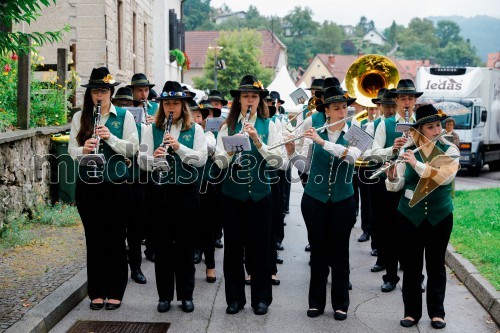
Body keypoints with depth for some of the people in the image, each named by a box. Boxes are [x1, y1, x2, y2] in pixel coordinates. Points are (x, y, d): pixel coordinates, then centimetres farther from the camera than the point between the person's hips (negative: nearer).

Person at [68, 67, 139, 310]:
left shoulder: (124, 116, 2)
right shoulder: (79, 117, 7)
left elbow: (132, 148, -5)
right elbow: (72, 150, 4)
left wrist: (110, 137, -19)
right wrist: (84, 149, -18)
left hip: (116, 185, -2)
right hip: (88, 186, 2)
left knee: (116, 239, 4)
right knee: (94, 239, 7)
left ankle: (115, 292, 16)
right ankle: (96, 292, 19)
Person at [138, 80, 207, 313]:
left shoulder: (195, 129, 4)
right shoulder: (152, 129, 6)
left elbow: (201, 159, -7)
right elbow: (142, 161, -2)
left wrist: (179, 147, -20)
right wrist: (153, 157, -24)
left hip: (186, 191, -1)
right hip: (159, 192, 1)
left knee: (185, 244, 6)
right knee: (161, 244, 6)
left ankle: (186, 295, 18)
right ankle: (164, 295, 18)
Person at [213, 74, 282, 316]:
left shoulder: (268, 125, 2)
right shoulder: (228, 126, 3)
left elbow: (276, 160, -7)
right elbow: (220, 162, -4)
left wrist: (257, 140, -19)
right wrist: (231, 149, -24)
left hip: (259, 193, -1)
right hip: (232, 192, 1)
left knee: (260, 245, 6)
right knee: (233, 245, 7)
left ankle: (261, 298, 19)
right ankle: (235, 297, 21)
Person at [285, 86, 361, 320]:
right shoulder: (314, 133, 1)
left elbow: (352, 155, -22)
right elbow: (302, 166, 4)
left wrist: (322, 142, -28)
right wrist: (290, 150, -15)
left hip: (342, 202, -1)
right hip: (314, 200, 1)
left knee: (340, 253, 5)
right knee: (318, 251, 8)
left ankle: (341, 303, 18)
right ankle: (316, 301, 20)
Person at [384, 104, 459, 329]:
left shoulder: (450, 151, -3)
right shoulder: (407, 151, -1)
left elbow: (445, 176, -22)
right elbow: (397, 186, -2)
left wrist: (417, 163, -30)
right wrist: (392, 176, -24)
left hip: (440, 217, 0)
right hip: (409, 216, 1)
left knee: (436, 265, 8)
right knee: (411, 265, 7)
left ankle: (437, 312, 20)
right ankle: (412, 311, 18)